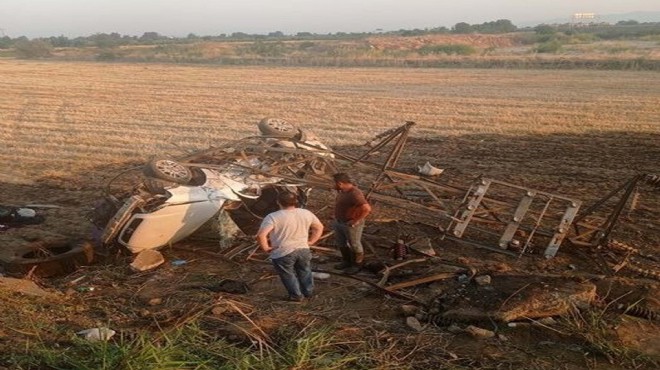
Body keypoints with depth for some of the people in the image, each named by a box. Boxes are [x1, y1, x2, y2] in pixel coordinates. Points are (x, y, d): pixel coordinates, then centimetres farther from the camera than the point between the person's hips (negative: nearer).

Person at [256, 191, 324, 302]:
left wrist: (265, 248, -12)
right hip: (304, 249, 4)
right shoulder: (306, 213, -4)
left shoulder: (273, 217, -20)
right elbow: (319, 227, 8)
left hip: (283, 253, -4)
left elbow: (261, 235, -27)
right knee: (305, 272, 25)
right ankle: (309, 292, 39)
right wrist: (310, 242, 12)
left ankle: (296, 296, 28)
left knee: (288, 275, 18)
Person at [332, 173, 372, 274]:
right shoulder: (343, 190, -2)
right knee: (341, 243, 21)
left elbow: (367, 209, -35)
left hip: (351, 224, -9)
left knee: (354, 245, 10)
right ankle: (347, 261, 40)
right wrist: (337, 215, 14)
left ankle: (357, 265, 29)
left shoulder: (354, 194, -30)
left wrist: (356, 220, -26)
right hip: (339, 221, 9)